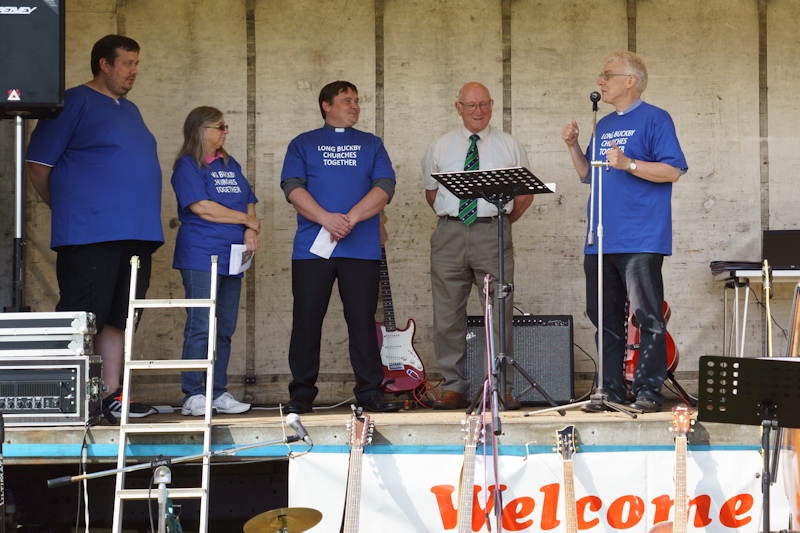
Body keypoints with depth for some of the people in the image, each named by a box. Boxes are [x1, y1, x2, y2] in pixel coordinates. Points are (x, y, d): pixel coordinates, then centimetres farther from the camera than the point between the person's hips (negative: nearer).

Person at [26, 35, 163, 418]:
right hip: (90, 237, -8)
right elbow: (39, 165, -6)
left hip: (136, 235, 8)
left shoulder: (129, 111, 21)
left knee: (118, 317, 9)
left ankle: (111, 394, 14)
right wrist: (67, 212, 2)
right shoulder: (75, 102, -3)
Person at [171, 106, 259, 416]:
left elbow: (248, 202, 17)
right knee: (200, 327, -9)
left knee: (225, 329, 7)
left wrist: (251, 232, -4)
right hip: (200, 257, -7)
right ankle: (193, 395, -6)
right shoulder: (187, 166, -3)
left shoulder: (230, 165, 19)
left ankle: (218, 393, 12)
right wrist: (246, 220, -6)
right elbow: (200, 207, -14)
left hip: (231, 257, 7)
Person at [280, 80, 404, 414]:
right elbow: (293, 187, -2)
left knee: (363, 321, 0)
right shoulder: (303, 144, 12)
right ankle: (302, 394, 7)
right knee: (307, 321, 0)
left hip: (362, 249, 1)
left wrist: (351, 218, -13)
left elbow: (384, 187, 2)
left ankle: (369, 392, 5)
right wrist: (327, 218, -17)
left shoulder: (371, 145, 16)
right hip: (312, 248, -1)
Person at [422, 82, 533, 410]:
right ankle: (454, 387, 9)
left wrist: (503, 223, 8)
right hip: (449, 234, 2)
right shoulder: (441, 147, 13)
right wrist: (451, 222, 12)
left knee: (500, 315, -4)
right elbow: (431, 192, 19)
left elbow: (525, 193, 13)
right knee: (448, 317, 1)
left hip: (493, 234, -1)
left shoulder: (509, 146, 10)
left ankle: (503, 390, 1)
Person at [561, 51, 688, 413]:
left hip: (640, 240, -7)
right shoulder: (604, 125, 19)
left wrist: (627, 164, -21)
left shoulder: (654, 119, -3)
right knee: (605, 317, 9)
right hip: (600, 241, 8)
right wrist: (573, 146, 7)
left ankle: (648, 391, -1)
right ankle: (611, 390, 15)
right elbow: (588, 175, 23)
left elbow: (672, 170, -11)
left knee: (647, 316, -6)